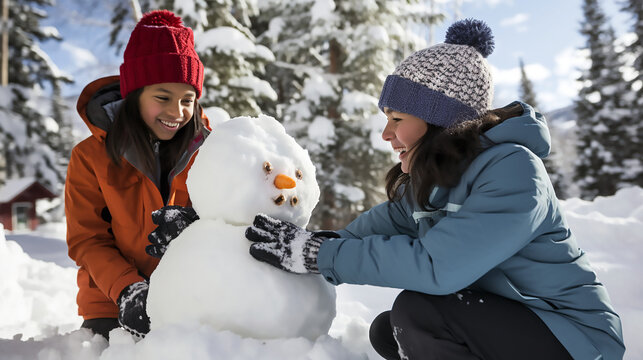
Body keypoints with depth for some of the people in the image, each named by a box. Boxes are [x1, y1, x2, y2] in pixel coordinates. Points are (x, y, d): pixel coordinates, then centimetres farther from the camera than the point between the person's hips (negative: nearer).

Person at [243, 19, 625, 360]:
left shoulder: (513, 171, -27)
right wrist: (306, 245, -9)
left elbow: (433, 264, -34)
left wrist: (318, 253, -30)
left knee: (418, 311, -27)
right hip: (500, 319, 8)